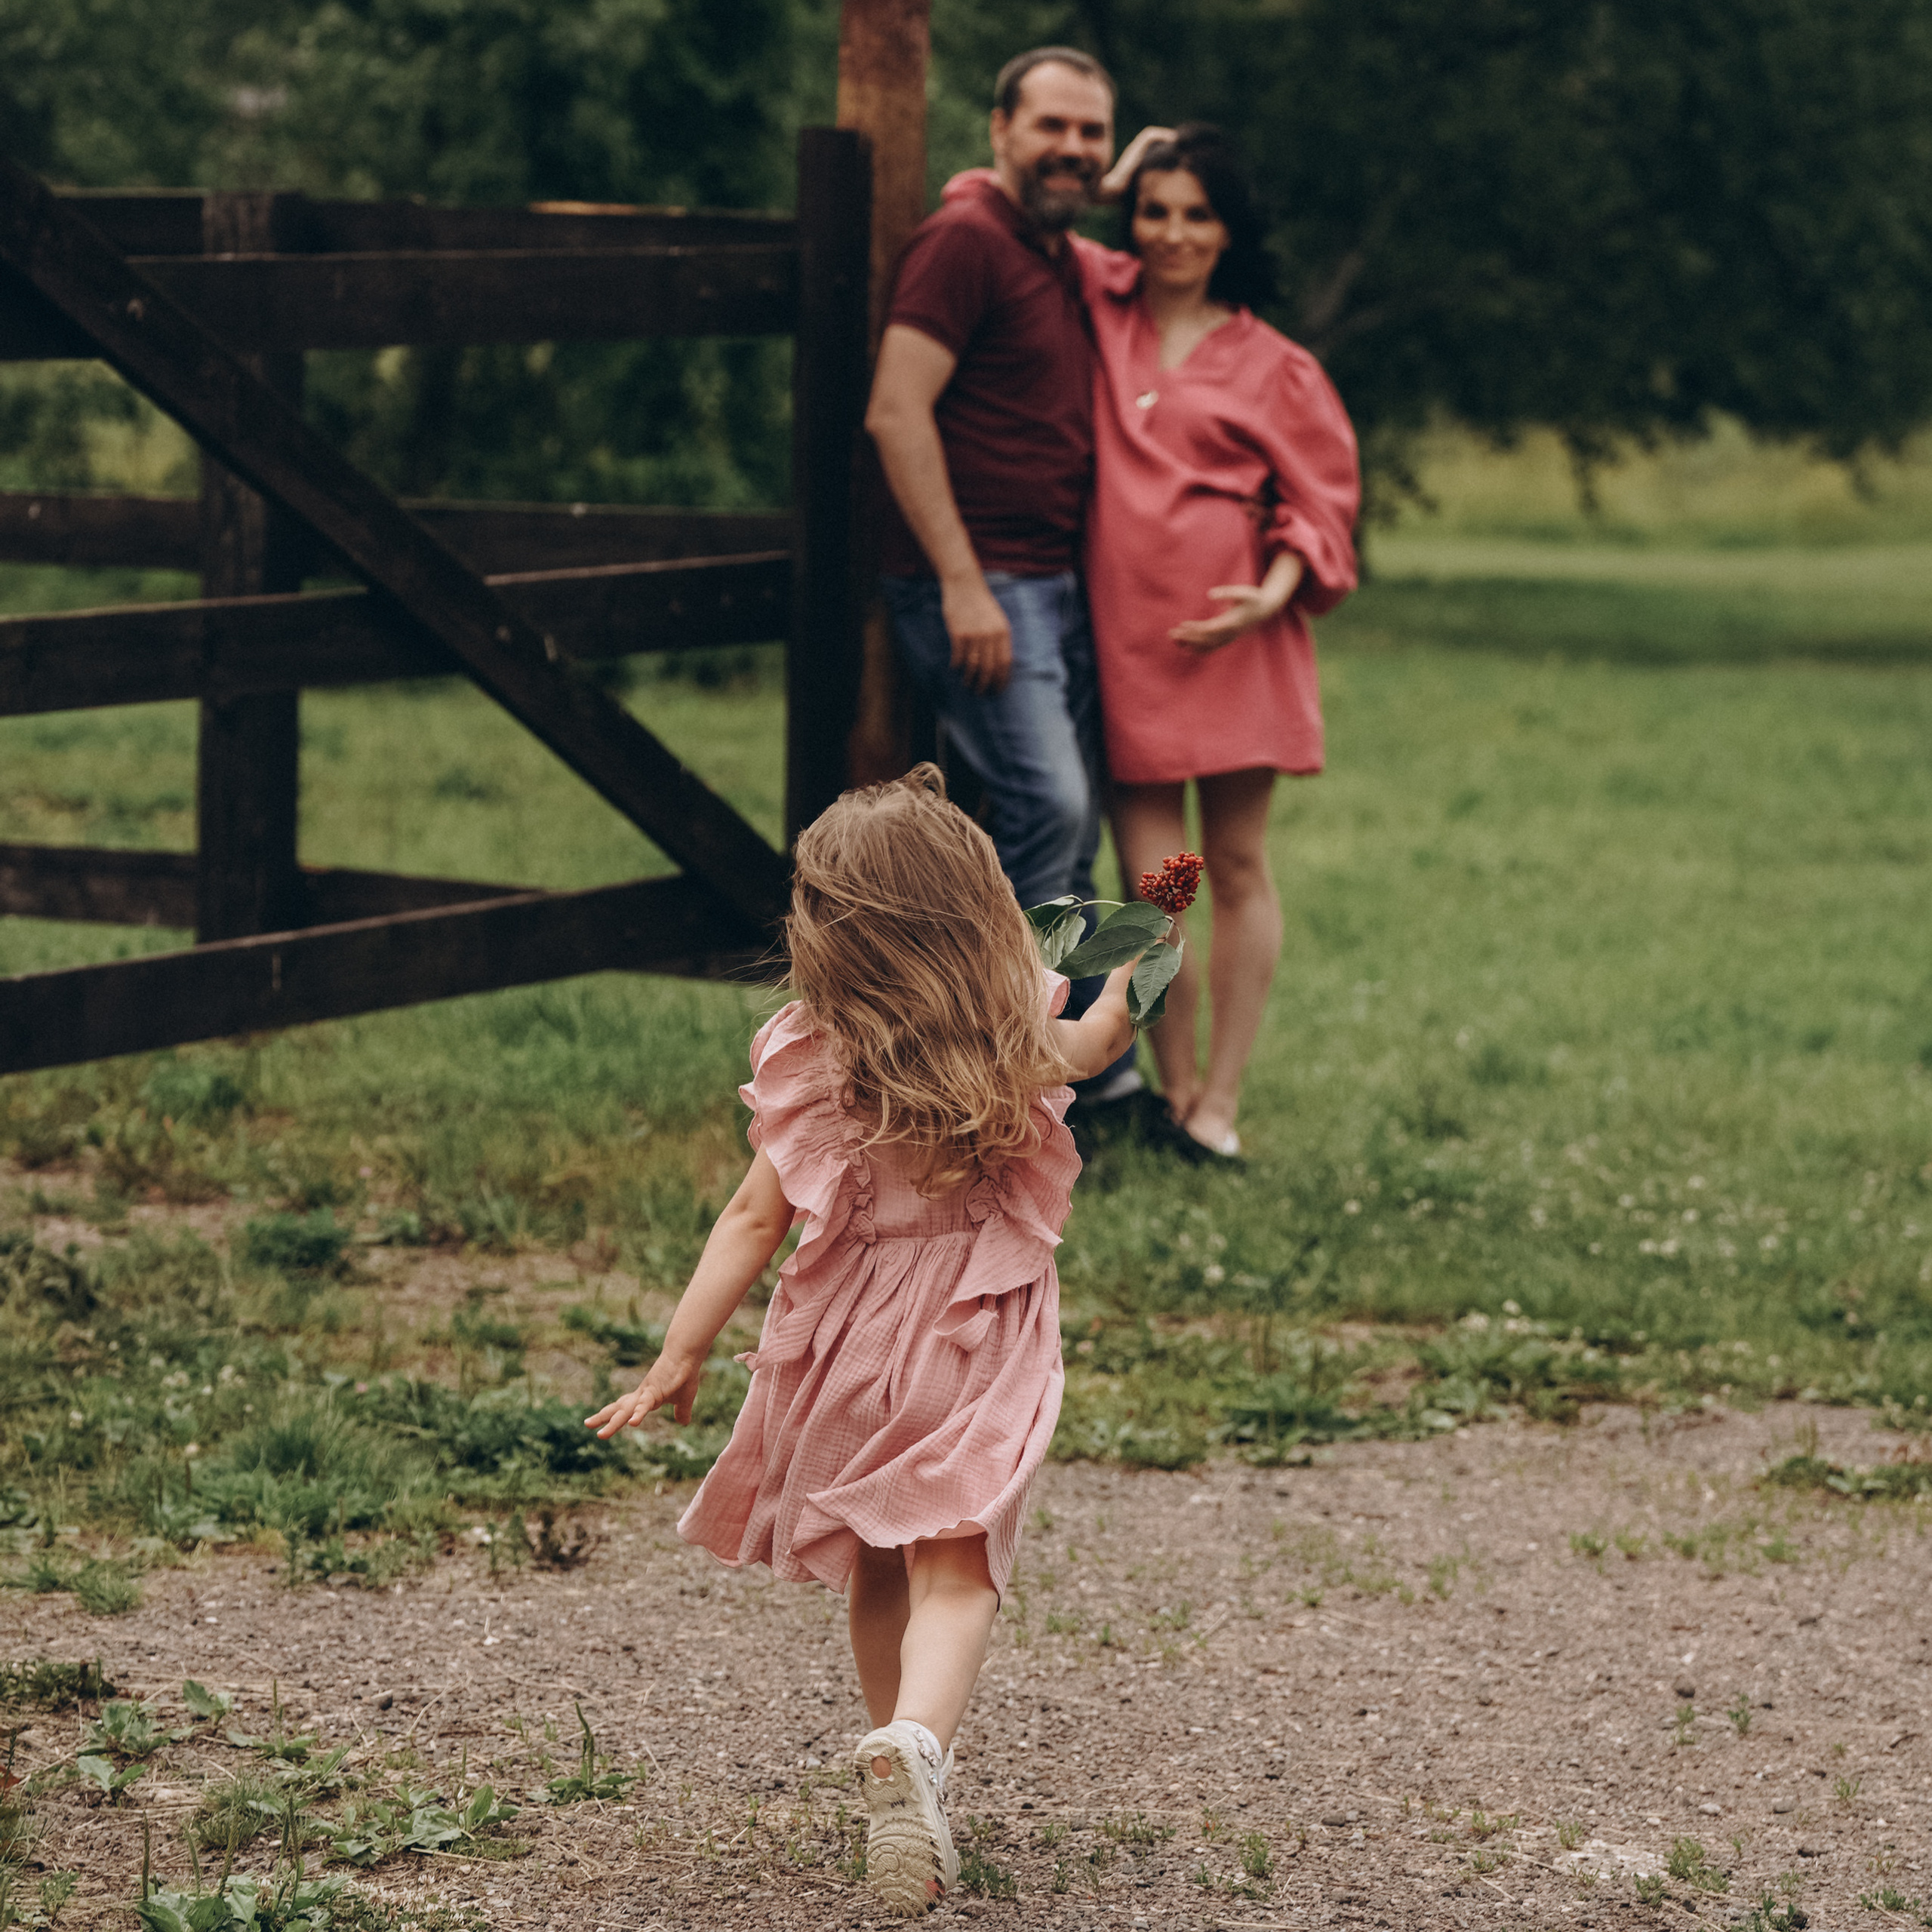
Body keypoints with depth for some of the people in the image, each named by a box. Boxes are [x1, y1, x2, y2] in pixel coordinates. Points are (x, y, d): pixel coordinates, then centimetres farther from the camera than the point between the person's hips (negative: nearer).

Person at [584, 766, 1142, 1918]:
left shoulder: (807, 1059, -9)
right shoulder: (1020, 1039, -5)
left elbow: (758, 1218, -9)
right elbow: (1093, 1046, 19)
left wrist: (682, 1354, -3)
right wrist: (1133, 976, 40)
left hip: (851, 1343, 1)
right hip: (981, 1352, -1)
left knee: (876, 1574, 19)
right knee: (954, 1572, -8)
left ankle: (912, 1790, 30)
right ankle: (915, 1742, -35)